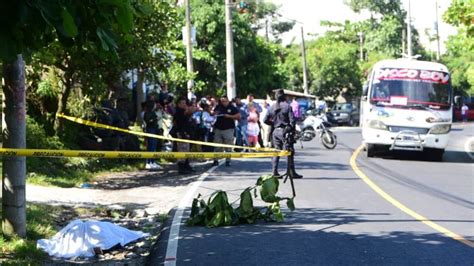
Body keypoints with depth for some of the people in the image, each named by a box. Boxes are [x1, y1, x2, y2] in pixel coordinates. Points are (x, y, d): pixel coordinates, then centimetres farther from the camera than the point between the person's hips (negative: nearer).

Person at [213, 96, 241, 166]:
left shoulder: (232, 108, 0)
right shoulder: (218, 107, 10)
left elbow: (238, 116, -4)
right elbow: (213, 114, 23)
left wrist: (229, 116, -14)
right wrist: (214, 114, -2)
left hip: (228, 129, -3)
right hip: (218, 129, 3)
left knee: (228, 147, -3)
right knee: (217, 146, 4)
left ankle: (228, 161, 4)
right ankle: (216, 160, 9)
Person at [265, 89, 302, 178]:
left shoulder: (272, 107, 4)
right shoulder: (287, 106, -10)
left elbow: (266, 120, 5)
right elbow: (292, 120, -14)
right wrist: (292, 129, -2)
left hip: (276, 131, 5)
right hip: (285, 131, -5)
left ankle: (275, 172, 9)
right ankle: (291, 172, 3)